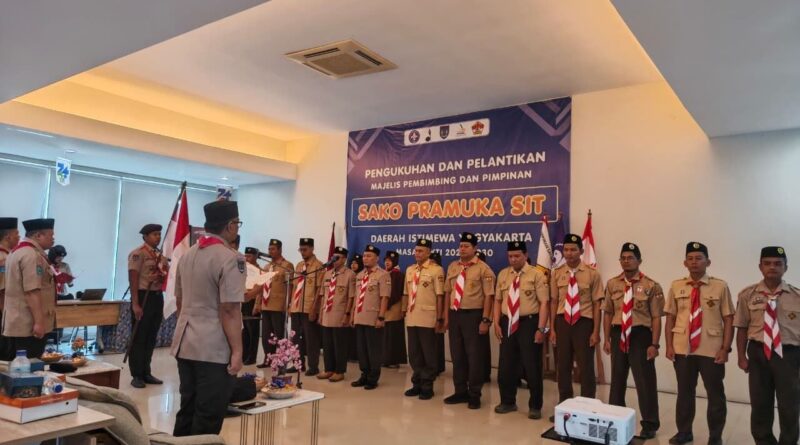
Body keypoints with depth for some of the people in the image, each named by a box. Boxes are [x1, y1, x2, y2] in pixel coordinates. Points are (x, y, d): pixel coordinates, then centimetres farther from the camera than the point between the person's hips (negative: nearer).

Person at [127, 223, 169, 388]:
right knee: (139, 338, 1)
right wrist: (135, 304, -18)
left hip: (158, 297, 7)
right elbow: (133, 279, -14)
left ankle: (146, 373, 22)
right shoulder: (138, 253, -10)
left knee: (151, 338, 13)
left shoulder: (160, 255, 13)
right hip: (143, 297, -7)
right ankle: (137, 376, 10)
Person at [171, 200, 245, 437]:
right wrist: (237, 350, -15)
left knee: (187, 409, 16)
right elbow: (229, 310, -19)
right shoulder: (230, 258, -14)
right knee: (208, 417, 2)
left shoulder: (187, 254, 12)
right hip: (214, 349, -8)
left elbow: (180, 301, 18)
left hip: (185, 344, 8)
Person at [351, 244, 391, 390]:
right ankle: (364, 375, 25)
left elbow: (384, 298, -13)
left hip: (373, 319, -7)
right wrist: (353, 314, 15)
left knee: (374, 349, 3)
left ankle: (373, 379, 14)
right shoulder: (359, 275, 13)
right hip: (359, 318, 7)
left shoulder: (382, 275, -8)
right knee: (361, 349, 13)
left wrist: (381, 317, -18)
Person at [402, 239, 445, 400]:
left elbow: (440, 296, -9)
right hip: (412, 318, 6)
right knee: (414, 353, 12)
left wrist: (439, 319, -11)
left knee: (428, 354, 3)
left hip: (427, 319, -6)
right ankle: (417, 383, 24)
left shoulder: (436, 270, -7)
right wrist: (404, 313, 12)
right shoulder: (409, 270, 13)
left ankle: (427, 386, 14)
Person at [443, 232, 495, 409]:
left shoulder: (483, 269, -8)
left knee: (474, 355, 4)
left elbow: (488, 295, -11)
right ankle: (460, 392, 27)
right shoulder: (452, 267, 10)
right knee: (457, 355, 13)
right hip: (455, 315, 6)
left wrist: (485, 320, -16)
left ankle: (474, 395, 17)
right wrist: (447, 315, 11)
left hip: (473, 315, -6)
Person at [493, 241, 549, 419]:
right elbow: (498, 300, 12)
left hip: (529, 323, -4)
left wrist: (541, 328, -16)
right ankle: (508, 402, 30)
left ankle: (535, 406, 20)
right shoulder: (503, 274, 8)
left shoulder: (536, 275, -7)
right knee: (506, 365, 12)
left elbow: (544, 302, -10)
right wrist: (497, 323, 3)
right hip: (507, 323, 5)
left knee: (531, 366, 4)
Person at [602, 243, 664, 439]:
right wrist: (607, 339, 5)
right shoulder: (612, 284, 4)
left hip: (641, 335, -4)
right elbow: (608, 313, 8)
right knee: (617, 378, 17)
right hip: (618, 335, 4)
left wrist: (654, 344, -13)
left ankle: (649, 424, 23)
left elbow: (656, 317, -9)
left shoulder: (651, 286, -8)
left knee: (645, 381, 4)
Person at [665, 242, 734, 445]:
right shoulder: (676, 286, 3)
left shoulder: (720, 286, -4)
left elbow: (728, 319, -3)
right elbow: (670, 318, 5)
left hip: (712, 350, -2)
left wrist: (725, 348, -8)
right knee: (684, 391, 14)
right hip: (682, 349, 2)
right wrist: (669, 345, 0)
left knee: (715, 394, 10)